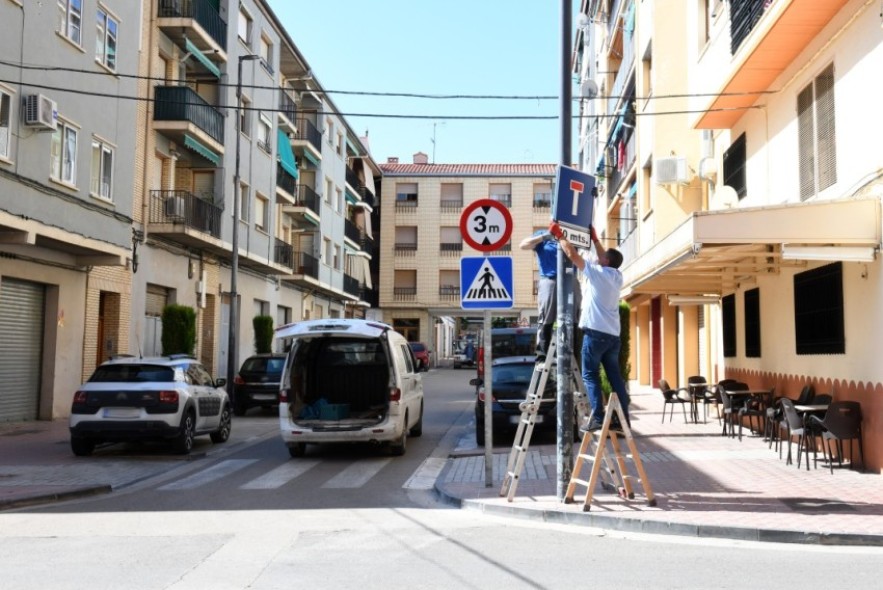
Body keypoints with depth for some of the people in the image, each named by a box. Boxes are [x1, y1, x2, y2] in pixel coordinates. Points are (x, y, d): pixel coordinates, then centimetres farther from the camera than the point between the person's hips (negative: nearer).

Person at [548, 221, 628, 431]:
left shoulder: (596, 272, -4)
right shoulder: (617, 276, 15)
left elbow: (572, 254, -3)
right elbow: (604, 259, 33)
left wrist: (559, 235, 9)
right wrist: (595, 239, 37)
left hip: (595, 332, -7)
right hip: (613, 335, 7)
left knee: (590, 375, -4)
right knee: (615, 377, 8)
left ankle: (598, 417, -13)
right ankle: (623, 417, 6)